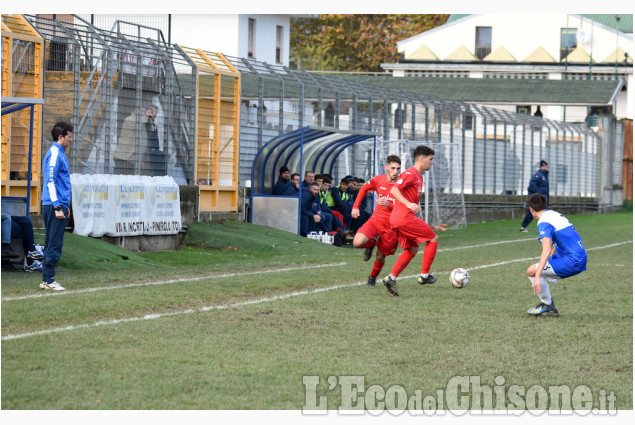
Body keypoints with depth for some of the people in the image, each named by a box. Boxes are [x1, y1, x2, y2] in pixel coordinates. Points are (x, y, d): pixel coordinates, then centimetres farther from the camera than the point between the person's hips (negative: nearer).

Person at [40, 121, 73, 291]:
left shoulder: (59, 153, 17)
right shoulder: (54, 154, -12)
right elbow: (50, 182, -18)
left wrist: (65, 205, 24)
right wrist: (58, 207, -21)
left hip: (59, 204, 10)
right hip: (54, 205, -10)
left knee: (52, 244, 11)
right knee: (54, 244, -8)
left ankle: (46, 280, 15)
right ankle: (48, 279, -6)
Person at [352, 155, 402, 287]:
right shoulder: (378, 180, -2)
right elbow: (364, 189, 19)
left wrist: (389, 204, -29)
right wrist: (355, 206, 12)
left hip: (391, 226, -2)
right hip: (376, 220, 2)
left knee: (380, 257, 7)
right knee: (357, 242, -24)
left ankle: (372, 277, 38)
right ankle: (372, 243, 12)